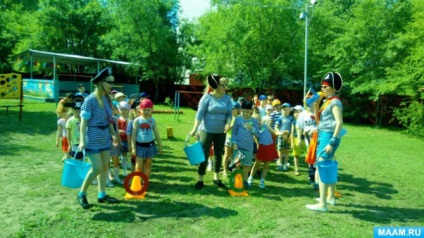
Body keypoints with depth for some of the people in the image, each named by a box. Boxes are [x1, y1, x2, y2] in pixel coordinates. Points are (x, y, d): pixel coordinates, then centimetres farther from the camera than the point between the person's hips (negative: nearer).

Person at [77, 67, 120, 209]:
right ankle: (81, 194, 14)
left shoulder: (107, 99, 6)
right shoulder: (91, 99, -15)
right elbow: (84, 121, -16)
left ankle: (102, 195, 23)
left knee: (105, 167, 10)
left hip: (105, 138, 7)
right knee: (97, 168, -7)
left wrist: (113, 134, 13)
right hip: (93, 139, -7)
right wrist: (82, 140, -22)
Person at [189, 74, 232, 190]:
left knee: (219, 155, 13)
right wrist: (195, 129, -20)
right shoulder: (207, 97, -12)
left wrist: (228, 124, -17)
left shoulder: (227, 98, 1)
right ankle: (200, 180, 10)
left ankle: (216, 178, 29)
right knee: (204, 155, -1)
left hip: (221, 132, 5)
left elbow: (229, 114, 2)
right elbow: (200, 114, -13)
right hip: (206, 130, -4)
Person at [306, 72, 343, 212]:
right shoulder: (327, 101, 15)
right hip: (323, 136, 10)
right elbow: (318, 119, 18)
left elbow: (340, 123, -20)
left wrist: (332, 142, -25)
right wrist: (316, 104, 6)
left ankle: (322, 204, -9)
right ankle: (331, 197, 29)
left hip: (328, 137, -10)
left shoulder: (335, 102, -12)